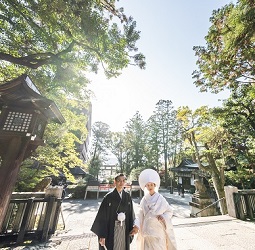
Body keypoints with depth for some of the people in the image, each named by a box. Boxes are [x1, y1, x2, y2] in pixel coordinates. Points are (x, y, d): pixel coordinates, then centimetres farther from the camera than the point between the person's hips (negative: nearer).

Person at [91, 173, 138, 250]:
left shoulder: (128, 196, -2)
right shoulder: (108, 197, -14)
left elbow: (131, 214, 4)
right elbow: (103, 217, -12)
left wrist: (132, 228, 0)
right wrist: (102, 235, -13)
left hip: (125, 229, 4)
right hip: (111, 230, -3)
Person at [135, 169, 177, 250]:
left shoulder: (160, 199, -9)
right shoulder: (144, 200, -2)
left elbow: (169, 211, -1)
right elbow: (140, 215, 1)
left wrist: (163, 217, -16)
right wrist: (137, 226, -10)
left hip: (158, 230, -2)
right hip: (146, 231, 2)